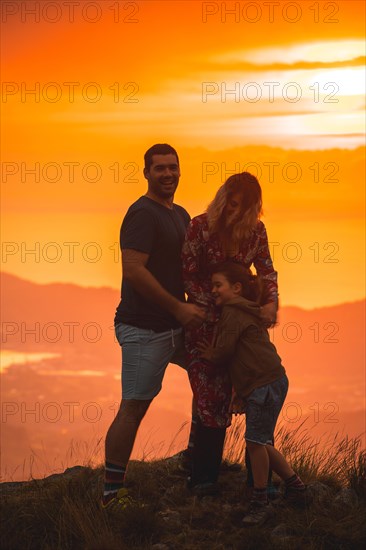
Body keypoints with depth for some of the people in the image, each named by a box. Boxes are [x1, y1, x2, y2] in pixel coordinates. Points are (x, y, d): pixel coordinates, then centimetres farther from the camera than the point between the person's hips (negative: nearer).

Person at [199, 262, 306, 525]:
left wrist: (211, 355, 9)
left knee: (255, 441, -9)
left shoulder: (232, 312, -8)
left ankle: (260, 501, -2)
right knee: (259, 443, 15)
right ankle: (295, 487, 23)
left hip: (267, 384, -11)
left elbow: (224, 351, -14)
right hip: (257, 387, 11)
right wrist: (240, 393, 25)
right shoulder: (245, 312, 23)